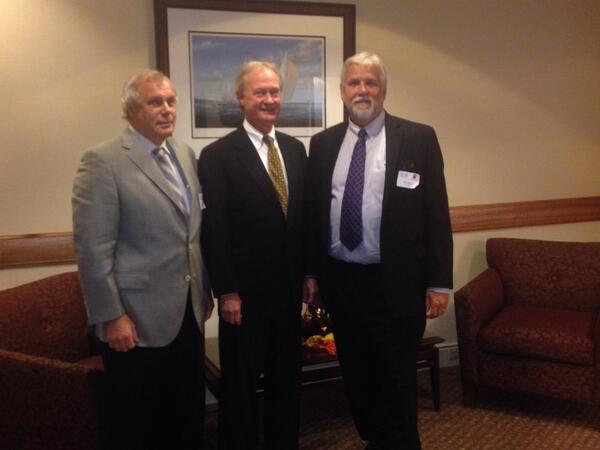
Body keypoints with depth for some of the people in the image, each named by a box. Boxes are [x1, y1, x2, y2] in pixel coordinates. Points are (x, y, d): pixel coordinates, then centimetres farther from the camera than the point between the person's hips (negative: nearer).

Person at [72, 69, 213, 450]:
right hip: (139, 320, -6)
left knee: (188, 417, 18)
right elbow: (93, 249, -16)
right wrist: (111, 317, -16)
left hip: (189, 312, 6)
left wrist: (205, 290, 14)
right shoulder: (103, 162, -12)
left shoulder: (186, 155, 10)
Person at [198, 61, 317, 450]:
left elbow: (306, 214, 11)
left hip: (289, 289, 6)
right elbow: (214, 230, -12)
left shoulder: (295, 149, 8)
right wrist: (226, 291, -14)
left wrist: (310, 272, 8)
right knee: (241, 386, 11)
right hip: (245, 293, -5)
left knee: (287, 381, 18)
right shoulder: (217, 155, -9)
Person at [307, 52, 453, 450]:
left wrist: (439, 281, -8)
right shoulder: (323, 143, 6)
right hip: (340, 281, 4)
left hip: (395, 282, -3)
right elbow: (314, 212, 9)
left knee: (398, 379, 8)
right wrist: (311, 272, 7)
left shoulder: (418, 138, -4)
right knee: (356, 375, 17)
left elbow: (436, 213, -5)